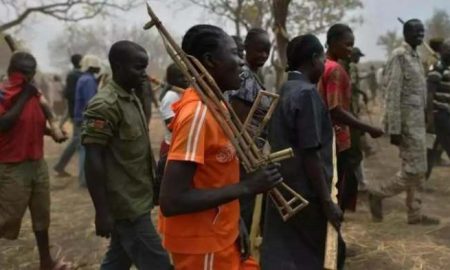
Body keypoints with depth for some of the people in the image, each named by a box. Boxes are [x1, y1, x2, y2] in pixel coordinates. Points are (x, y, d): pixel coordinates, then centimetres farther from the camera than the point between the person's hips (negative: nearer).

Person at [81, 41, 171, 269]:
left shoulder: (132, 98, 10)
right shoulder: (105, 105, -19)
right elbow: (93, 161, -21)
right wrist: (102, 212, -21)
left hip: (135, 200, 9)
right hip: (127, 204, -9)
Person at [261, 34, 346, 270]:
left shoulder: (283, 92, 10)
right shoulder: (307, 93, -16)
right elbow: (311, 154, -20)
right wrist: (327, 201, -17)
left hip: (282, 191, 8)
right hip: (306, 194, -8)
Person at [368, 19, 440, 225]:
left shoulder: (415, 56, 15)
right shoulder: (399, 56, -14)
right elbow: (392, 94, -20)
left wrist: (424, 119, 18)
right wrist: (394, 129, -23)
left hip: (417, 121, 9)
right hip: (407, 122, -9)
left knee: (416, 170, 12)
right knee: (415, 170, -6)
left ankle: (415, 214, 21)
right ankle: (378, 193, 10)